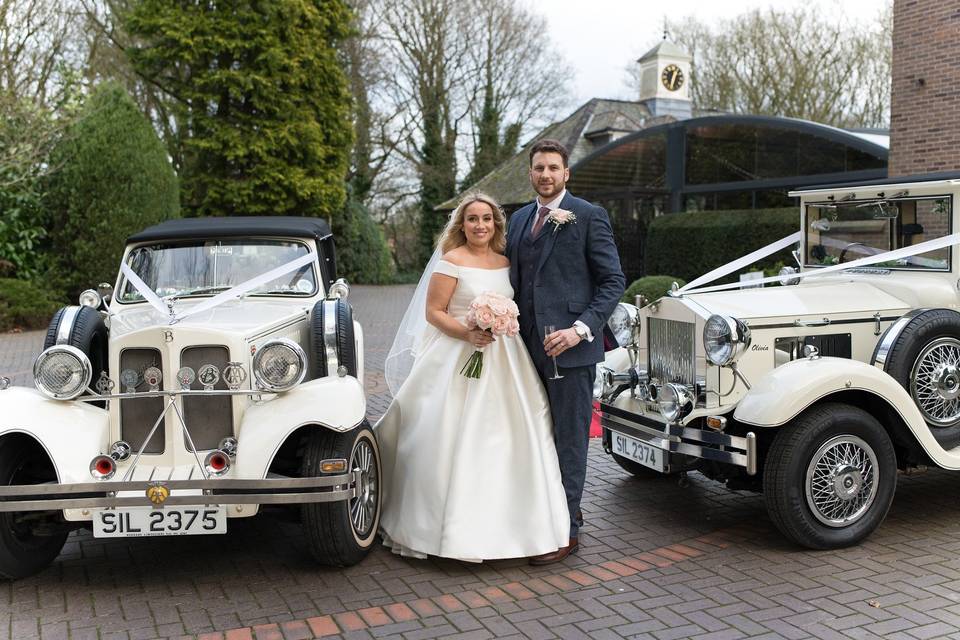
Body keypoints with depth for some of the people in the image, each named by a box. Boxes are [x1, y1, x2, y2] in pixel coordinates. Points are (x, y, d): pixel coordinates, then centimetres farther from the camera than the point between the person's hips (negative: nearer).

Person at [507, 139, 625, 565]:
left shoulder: (589, 216, -4)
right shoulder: (519, 219, 16)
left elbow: (613, 281, -6)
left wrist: (582, 328, -17)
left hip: (570, 346, -6)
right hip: (529, 347, 6)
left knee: (569, 440, 1)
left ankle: (566, 530, 9)